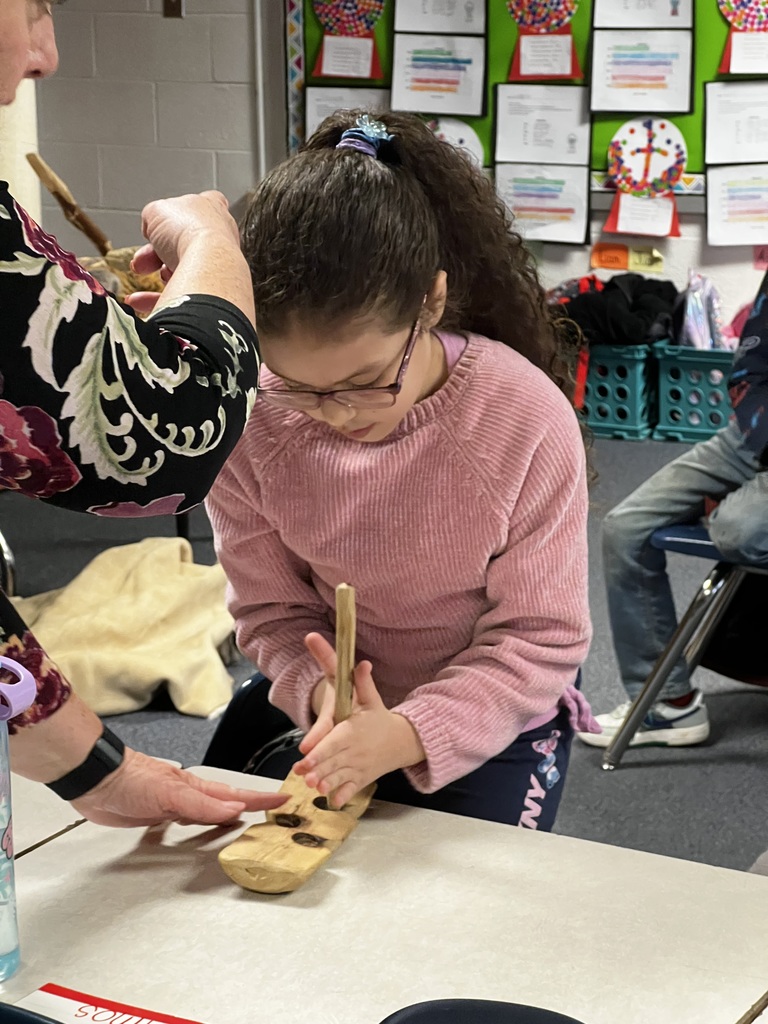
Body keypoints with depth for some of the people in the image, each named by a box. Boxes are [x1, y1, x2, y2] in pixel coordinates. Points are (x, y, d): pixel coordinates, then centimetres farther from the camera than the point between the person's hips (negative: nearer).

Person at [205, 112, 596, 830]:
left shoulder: (528, 420, -28)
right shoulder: (250, 422, -21)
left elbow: (540, 636, -20)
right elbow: (269, 608, -8)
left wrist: (411, 735, -35)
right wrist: (322, 690, -31)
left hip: (493, 719, -2)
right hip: (337, 710, 2)